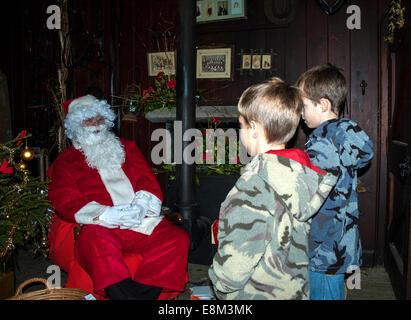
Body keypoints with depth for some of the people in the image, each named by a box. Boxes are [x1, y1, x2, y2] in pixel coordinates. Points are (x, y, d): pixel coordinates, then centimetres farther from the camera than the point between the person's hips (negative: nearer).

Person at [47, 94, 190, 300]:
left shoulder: (127, 148, 26)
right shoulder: (66, 161, 16)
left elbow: (147, 179, 15)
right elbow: (65, 203, 2)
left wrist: (140, 207, -9)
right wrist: (105, 214, -16)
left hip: (141, 221, 3)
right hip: (101, 227, -3)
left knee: (178, 238, -24)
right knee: (97, 242, -38)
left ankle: (143, 292, -30)